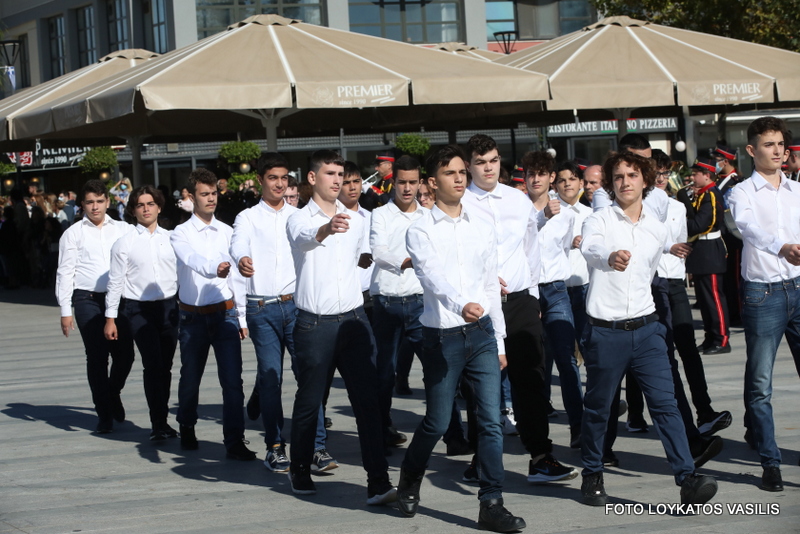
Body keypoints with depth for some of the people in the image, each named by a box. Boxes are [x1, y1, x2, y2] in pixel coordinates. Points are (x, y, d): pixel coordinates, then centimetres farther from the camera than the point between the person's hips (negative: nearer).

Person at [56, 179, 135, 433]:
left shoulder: (123, 230, 11)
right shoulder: (73, 233, 6)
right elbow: (65, 272, 3)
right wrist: (65, 310, -2)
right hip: (87, 300, -2)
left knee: (125, 354, 1)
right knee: (96, 356, -1)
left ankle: (113, 394, 31)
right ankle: (104, 414, 9)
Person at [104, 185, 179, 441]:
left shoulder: (170, 239, 9)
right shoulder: (124, 243, 1)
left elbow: (182, 273, 12)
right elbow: (115, 281, 2)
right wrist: (110, 318, 0)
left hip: (169, 306, 3)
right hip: (138, 309, -3)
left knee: (165, 366, 7)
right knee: (153, 364, -13)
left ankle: (161, 422, 19)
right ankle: (158, 423, -9)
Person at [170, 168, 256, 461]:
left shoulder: (227, 232, 7)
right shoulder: (181, 234, -4)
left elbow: (236, 276, 10)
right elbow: (192, 259, -27)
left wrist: (242, 317, 9)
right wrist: (215, 269, -48)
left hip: (225, 313, 2)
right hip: (193, 317, -1)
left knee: (232, 379, -7)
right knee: (190, 379, 13)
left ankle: (235, 441, -4)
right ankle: (187, 428, 36)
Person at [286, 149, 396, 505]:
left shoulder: (355, 220, 9)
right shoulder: (298, 220, -6)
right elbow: (305, 237, -32)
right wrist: (326, 229, -52)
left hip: (353, 319, 3)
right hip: (314, 324, -3)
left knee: (367, 401, -5)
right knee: (308, 403, 8)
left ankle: (378, 483, -8)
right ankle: (299, 473, 28)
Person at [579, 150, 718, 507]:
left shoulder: (658, 230, 8)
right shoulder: (599, 221, -7)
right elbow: (590, 247, -31)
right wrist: (610, 255, -54)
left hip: (646, 328, 3)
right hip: (604, 331, -3)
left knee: (665, 403, -6)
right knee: (597, 408, 8)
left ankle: (687, 479, -11)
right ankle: (592, 476, 25)